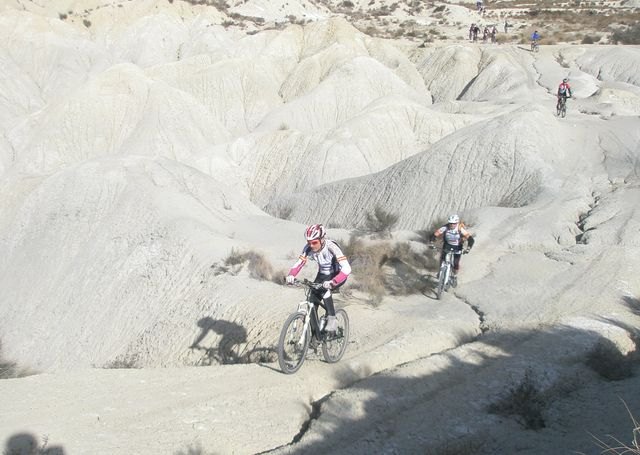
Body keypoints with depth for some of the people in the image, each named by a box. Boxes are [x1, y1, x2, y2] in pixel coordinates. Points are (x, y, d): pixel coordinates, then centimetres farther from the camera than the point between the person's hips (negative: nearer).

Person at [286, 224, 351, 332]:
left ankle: (332, 319, -18)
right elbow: (299, 263, -14)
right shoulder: (308, 248, -19)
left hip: (337, 275, -5)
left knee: (324, 289, -33)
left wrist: (332, 282, -55)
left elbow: (346, 268, -41)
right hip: (322, 275, 5)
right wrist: (290, 276, -35)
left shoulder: (331, 247, -33)